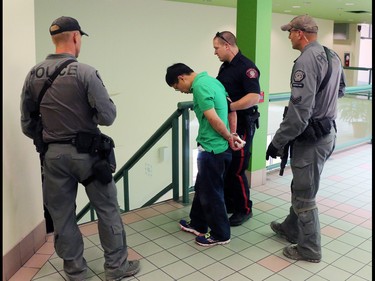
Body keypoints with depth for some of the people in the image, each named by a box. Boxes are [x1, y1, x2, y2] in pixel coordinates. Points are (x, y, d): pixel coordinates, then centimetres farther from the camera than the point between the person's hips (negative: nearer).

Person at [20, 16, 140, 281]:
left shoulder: (33, 75, 1)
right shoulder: (85, 72, -14)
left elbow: (27, 124, 5)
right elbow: (107, 116, -16)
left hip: (53, 155, 4)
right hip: (87, 152, -4)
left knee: (62, 216, 14)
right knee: (108, 209, 12)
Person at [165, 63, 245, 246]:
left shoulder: (199, 86, -18)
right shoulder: (211, 80, 12)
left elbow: (214, 120, -23)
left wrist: (229, 138, -8)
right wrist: (233, 135, 9)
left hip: (212, 148, -10)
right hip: (219, 146, 10)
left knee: (211, 193, 6)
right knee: (202, 187, 22)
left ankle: (220, 234, 22)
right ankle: (198, 224, 39)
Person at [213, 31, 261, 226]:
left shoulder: (246, 67, -16)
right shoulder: (225, 66, 13)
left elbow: (254, 97, -26)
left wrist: (229, 107, -31)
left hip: (241, 126, -9)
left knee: (236, 170, -1)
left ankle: (244, 209, 17)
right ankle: (229, 204, 31)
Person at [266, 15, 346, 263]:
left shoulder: (306, 60, -22)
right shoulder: (333, 57, 8)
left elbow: (299, 111, -27)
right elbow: (340, 91, 23)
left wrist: (277, 142, -20)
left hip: (310, 138, -10)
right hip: (329, 132, 10)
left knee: (305, 196, 5)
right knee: (302, 187, 23)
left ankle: (310, 250, 20)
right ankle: (291, 229, 41)